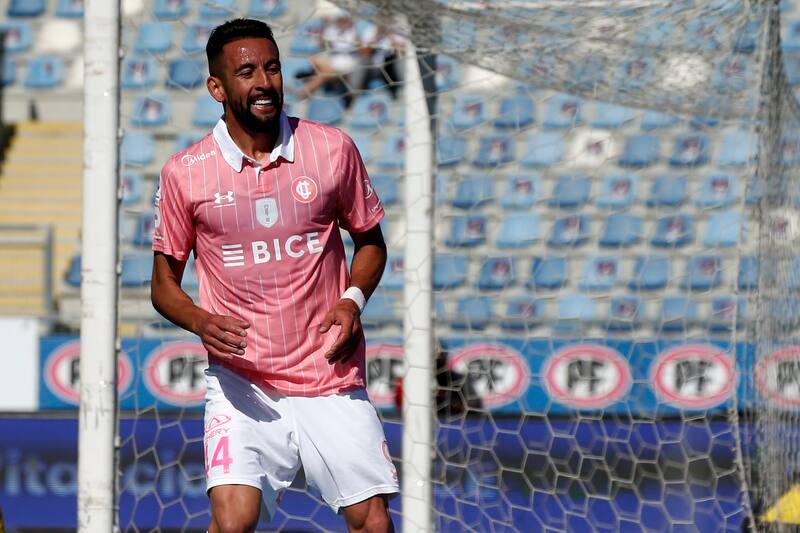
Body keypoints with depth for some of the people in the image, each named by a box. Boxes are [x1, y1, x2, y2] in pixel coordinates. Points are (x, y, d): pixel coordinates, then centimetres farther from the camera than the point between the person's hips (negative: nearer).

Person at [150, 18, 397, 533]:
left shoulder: (333, 148, 1)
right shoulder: (185, 173, -2)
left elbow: (370, 239, 15)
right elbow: (164, 282, 8)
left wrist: (354, 299, -5)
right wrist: (200, 322, -13)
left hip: (333, 380, 2)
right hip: (242, 384, -2)